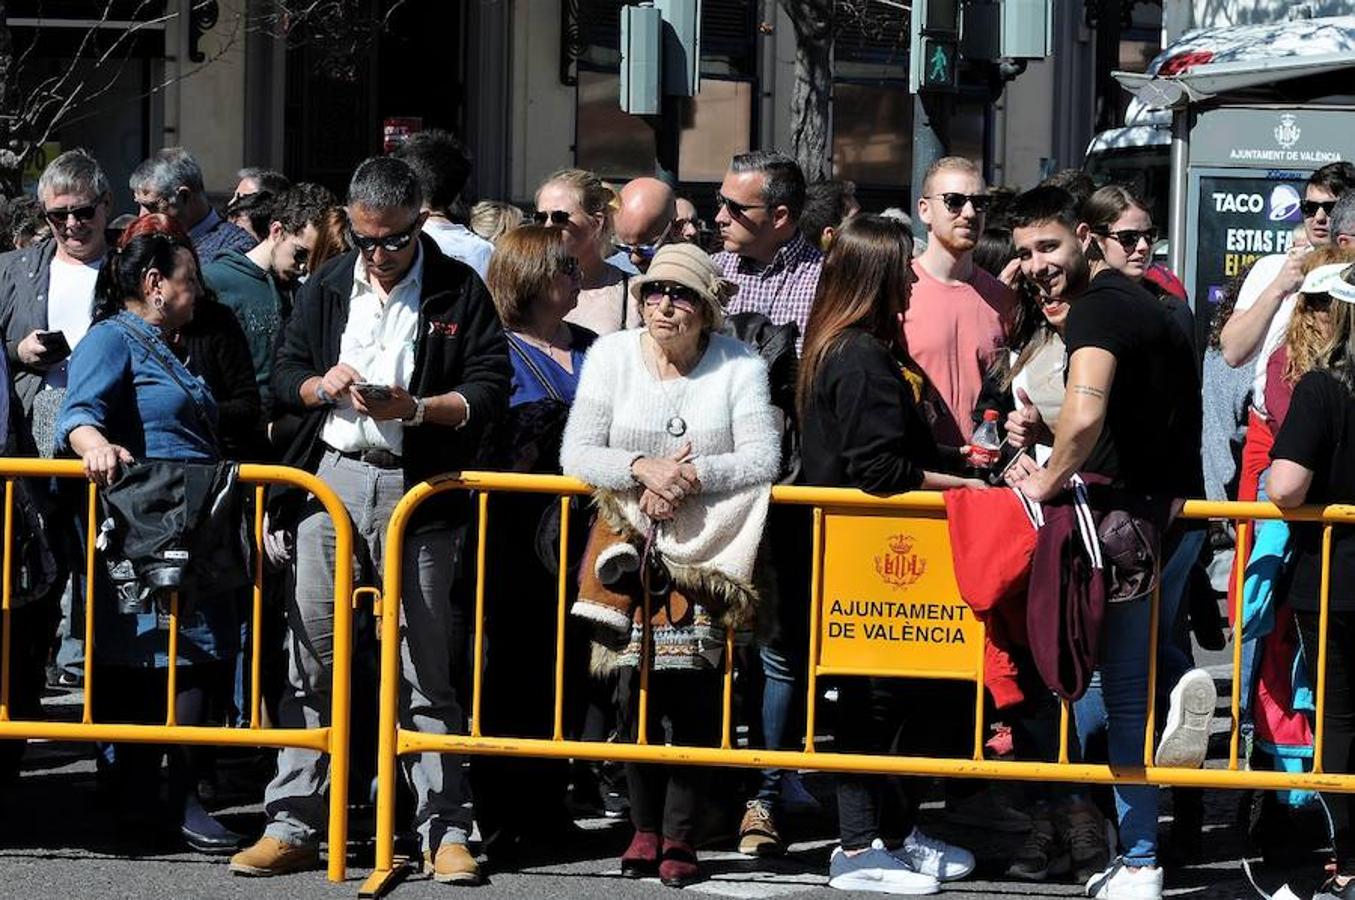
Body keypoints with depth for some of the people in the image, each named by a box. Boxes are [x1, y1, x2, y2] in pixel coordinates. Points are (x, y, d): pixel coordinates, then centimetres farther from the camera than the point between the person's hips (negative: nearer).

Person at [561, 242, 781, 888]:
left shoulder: (739, 365, 1)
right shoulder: (611, 356, 5)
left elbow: (762, 459, -7)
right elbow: (577, 453, -2)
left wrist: (691, 477, -19)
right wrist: (643, 468, -18)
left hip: (708, 541, -1)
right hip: (630, 537, 1)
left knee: (694, 684, -12)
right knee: (635, 678, -10)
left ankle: (679, 835, -4)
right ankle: (645, 827, 3)